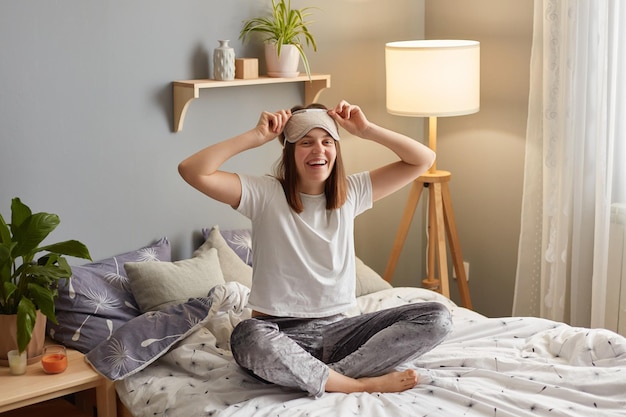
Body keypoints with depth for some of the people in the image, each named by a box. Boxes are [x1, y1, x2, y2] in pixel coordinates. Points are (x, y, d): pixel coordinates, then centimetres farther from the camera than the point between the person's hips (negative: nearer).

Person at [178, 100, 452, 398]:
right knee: (247, 338, -41)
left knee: (436, 318, -15)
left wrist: (366, 130, -4)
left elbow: (424, 159, 5)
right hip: (281, 334, -4)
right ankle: (365, 383, -24)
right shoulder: (265, 194, -4)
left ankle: (319, 377, -24)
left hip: (336, 329, 4)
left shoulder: (350, 192, 6)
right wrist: (257, 136, -15)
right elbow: (192, 171, -17)